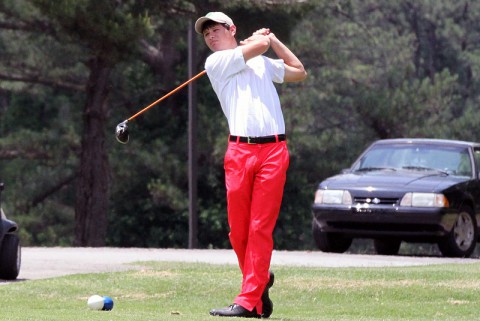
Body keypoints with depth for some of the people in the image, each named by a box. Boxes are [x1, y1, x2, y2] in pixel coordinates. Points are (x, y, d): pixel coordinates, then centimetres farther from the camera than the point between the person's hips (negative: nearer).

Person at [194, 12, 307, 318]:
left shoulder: (263, 63, 24)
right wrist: (260, 38, 23)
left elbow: (300, 72, 34)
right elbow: (258, 45, 1)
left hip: (273, 151, 2)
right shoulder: (216, 62, 7)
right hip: (240, 151, -2)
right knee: (238, 229, -3)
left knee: (261, 229, -6)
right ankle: (260, 282, 19)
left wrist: (274, 39, 31)